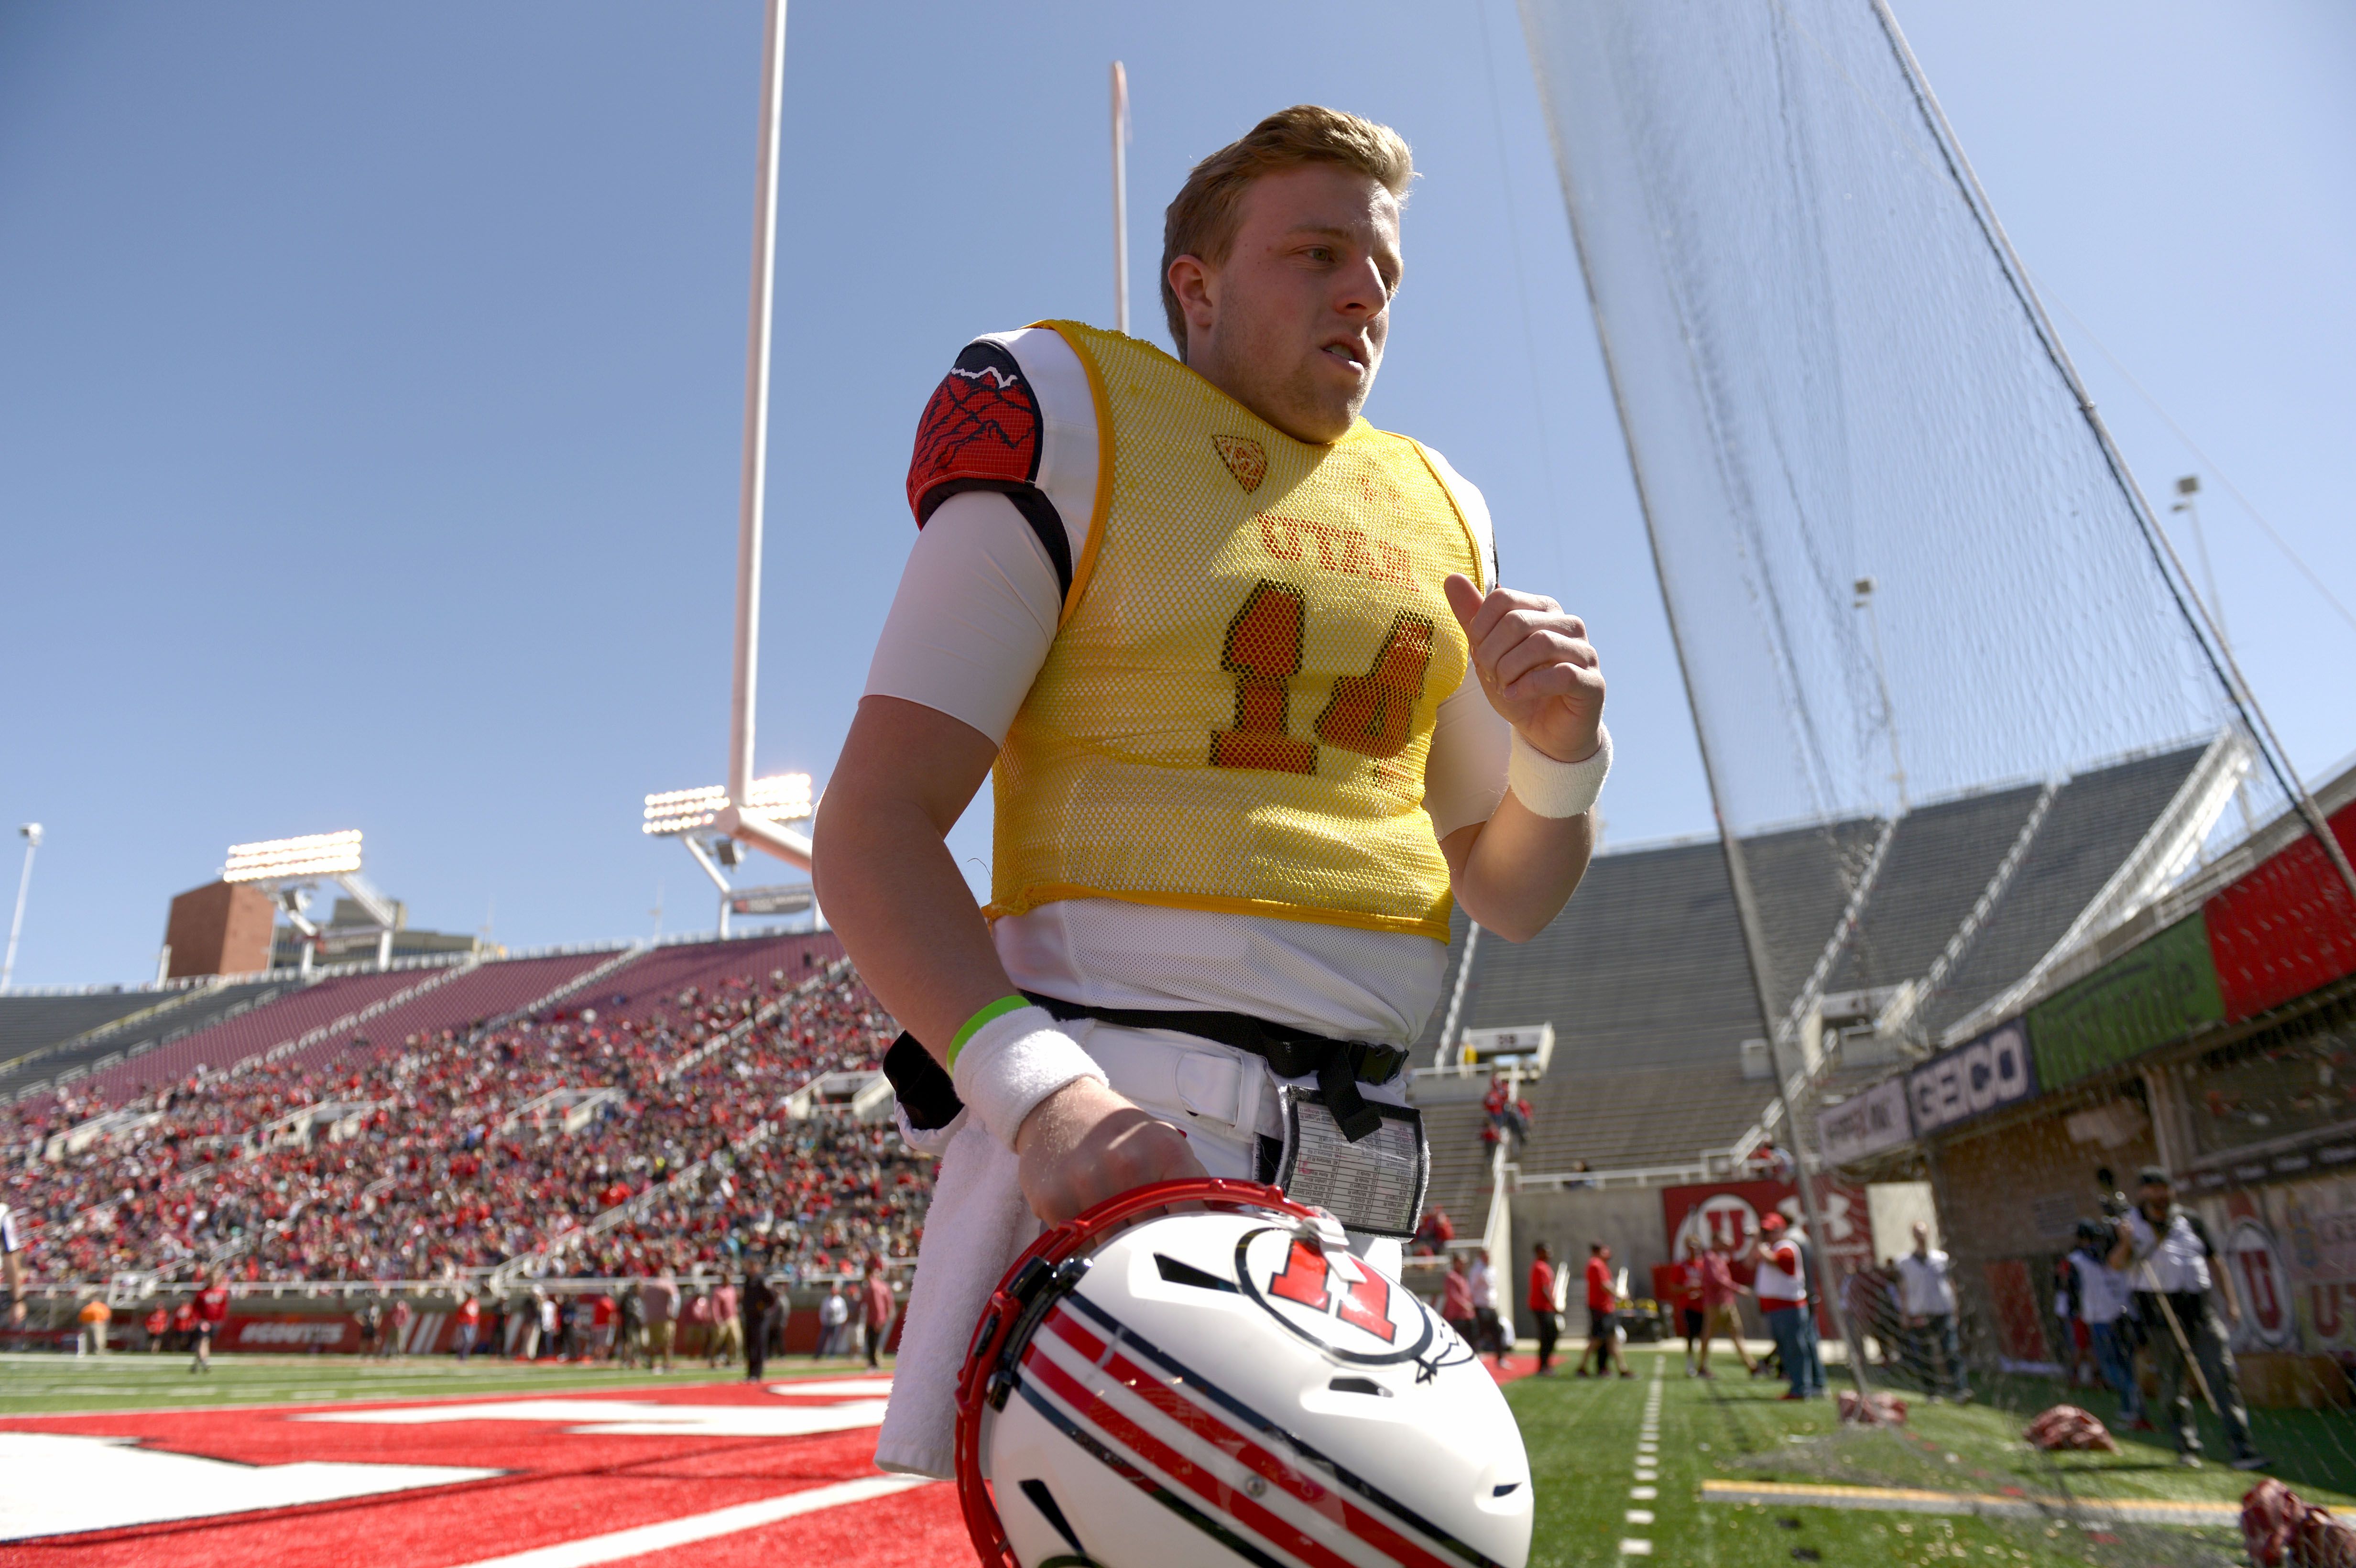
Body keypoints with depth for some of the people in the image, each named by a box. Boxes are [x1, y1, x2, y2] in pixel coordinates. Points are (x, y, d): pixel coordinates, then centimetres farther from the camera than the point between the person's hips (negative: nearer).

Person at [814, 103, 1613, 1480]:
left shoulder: (1437, 511, 16)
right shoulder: (1072, 428, -1)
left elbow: (1512, 898, 17)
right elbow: (873, 832, -10)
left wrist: (1557, 752, -4)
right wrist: (1041, 1091, -26)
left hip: (1360, 1148, 6)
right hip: (1114, 1121, -6)